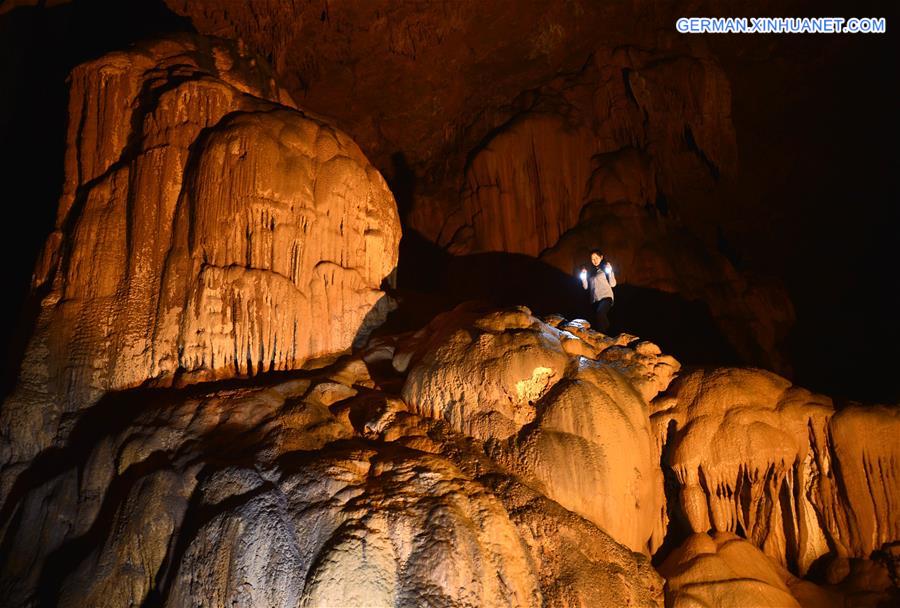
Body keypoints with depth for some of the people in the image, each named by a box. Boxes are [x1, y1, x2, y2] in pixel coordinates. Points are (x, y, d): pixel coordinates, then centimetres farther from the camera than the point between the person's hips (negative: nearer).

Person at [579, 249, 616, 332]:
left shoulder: (606, 268, 9)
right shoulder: (591, 271, 21)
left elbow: (613, 284, -1)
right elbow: (586, 286, 16)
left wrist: (609, 271, -12)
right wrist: (583, 276, 2)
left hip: (606, 297, -6)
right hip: (594, 300, 6)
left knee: (600, 313, -33)